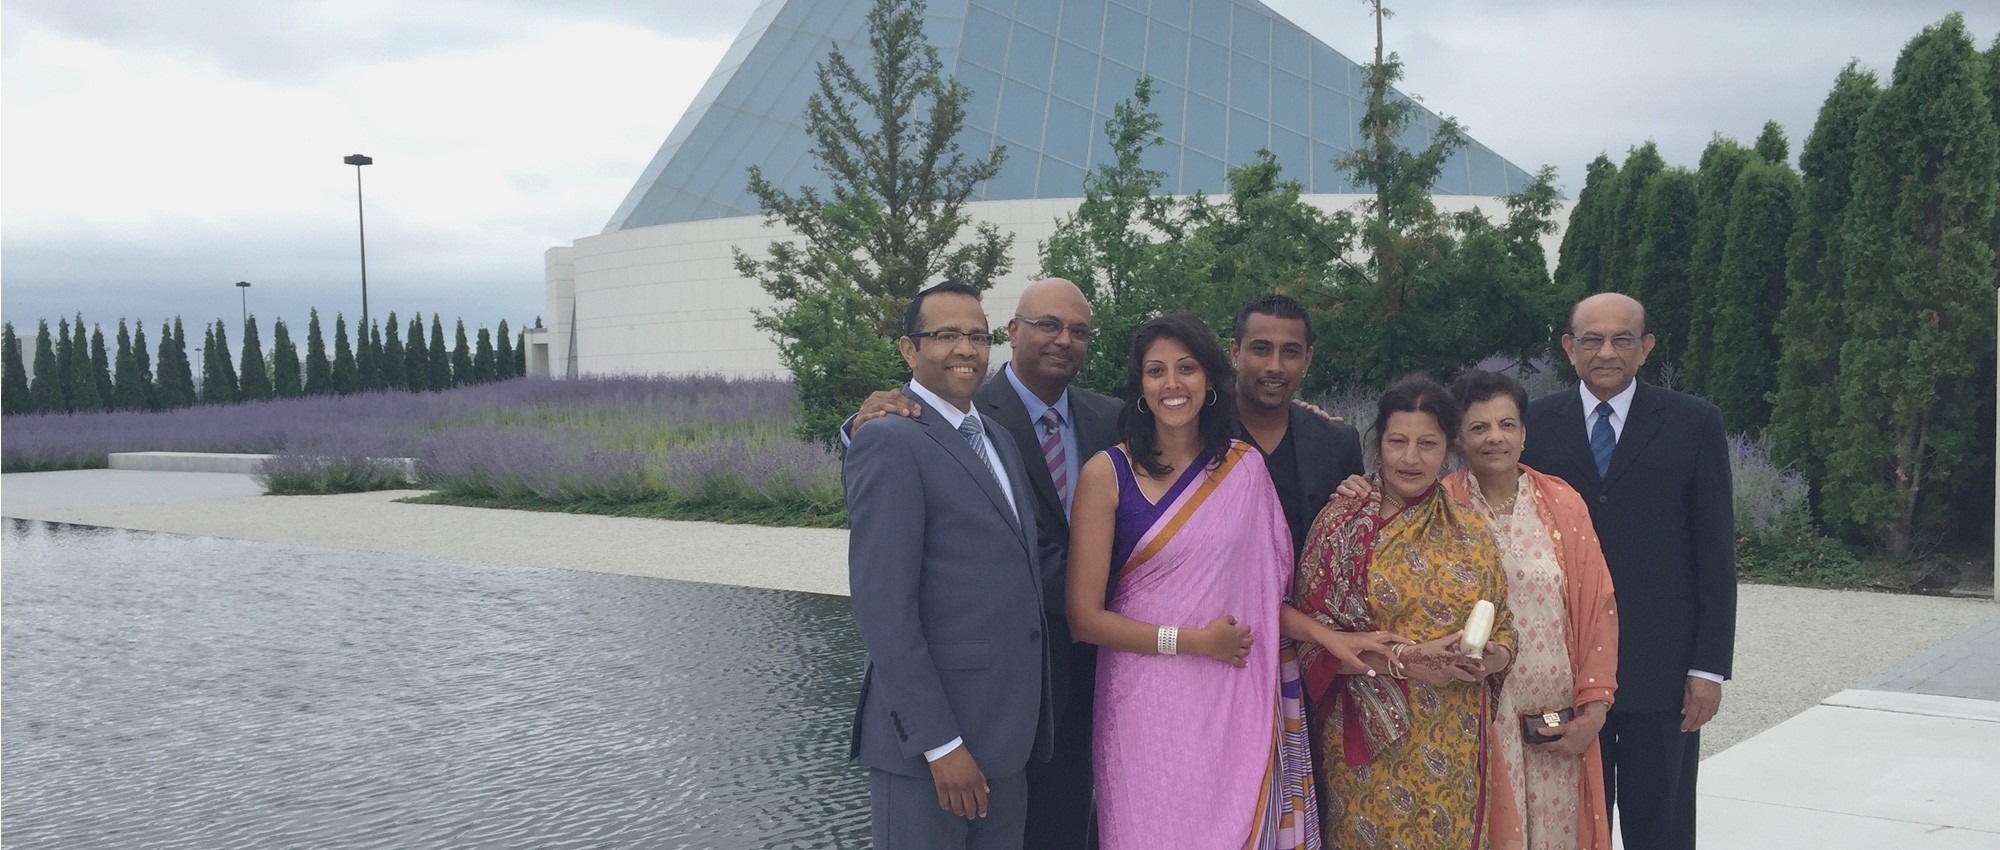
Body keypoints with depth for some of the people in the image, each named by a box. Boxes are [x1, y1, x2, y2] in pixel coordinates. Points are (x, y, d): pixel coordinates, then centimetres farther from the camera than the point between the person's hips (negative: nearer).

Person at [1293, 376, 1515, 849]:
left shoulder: (1472, 533, 7)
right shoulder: (1344, 522, -4)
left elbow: (1504, 629, 11)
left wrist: (1491, 658, -11)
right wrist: (1405, 659, -19)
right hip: (1369, 742, -3)